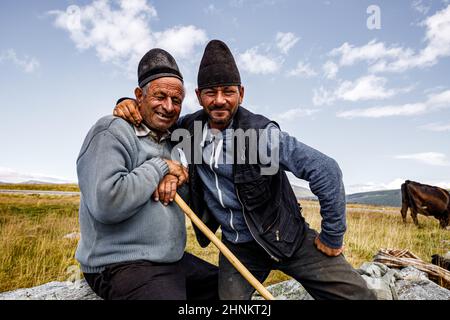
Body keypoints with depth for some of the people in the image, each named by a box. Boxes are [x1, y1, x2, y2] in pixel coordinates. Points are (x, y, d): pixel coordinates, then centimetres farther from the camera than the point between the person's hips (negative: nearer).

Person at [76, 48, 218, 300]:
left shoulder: (170, 140, 12)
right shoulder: (112, 132, -13)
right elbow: (106, 203, -27)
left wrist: (174, 178, -11)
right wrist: (160, 166, -17)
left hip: (174, 260, 9)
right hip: (121, 266, -8)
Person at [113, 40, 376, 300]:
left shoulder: (261, 133, -21)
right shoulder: (191, 128, -6)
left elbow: (326, 171, -20)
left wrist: (332, 237, -11)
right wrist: (130, 104, -10)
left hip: (286, 237, -2)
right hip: (237, 246, 3)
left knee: (358, 294, -6)